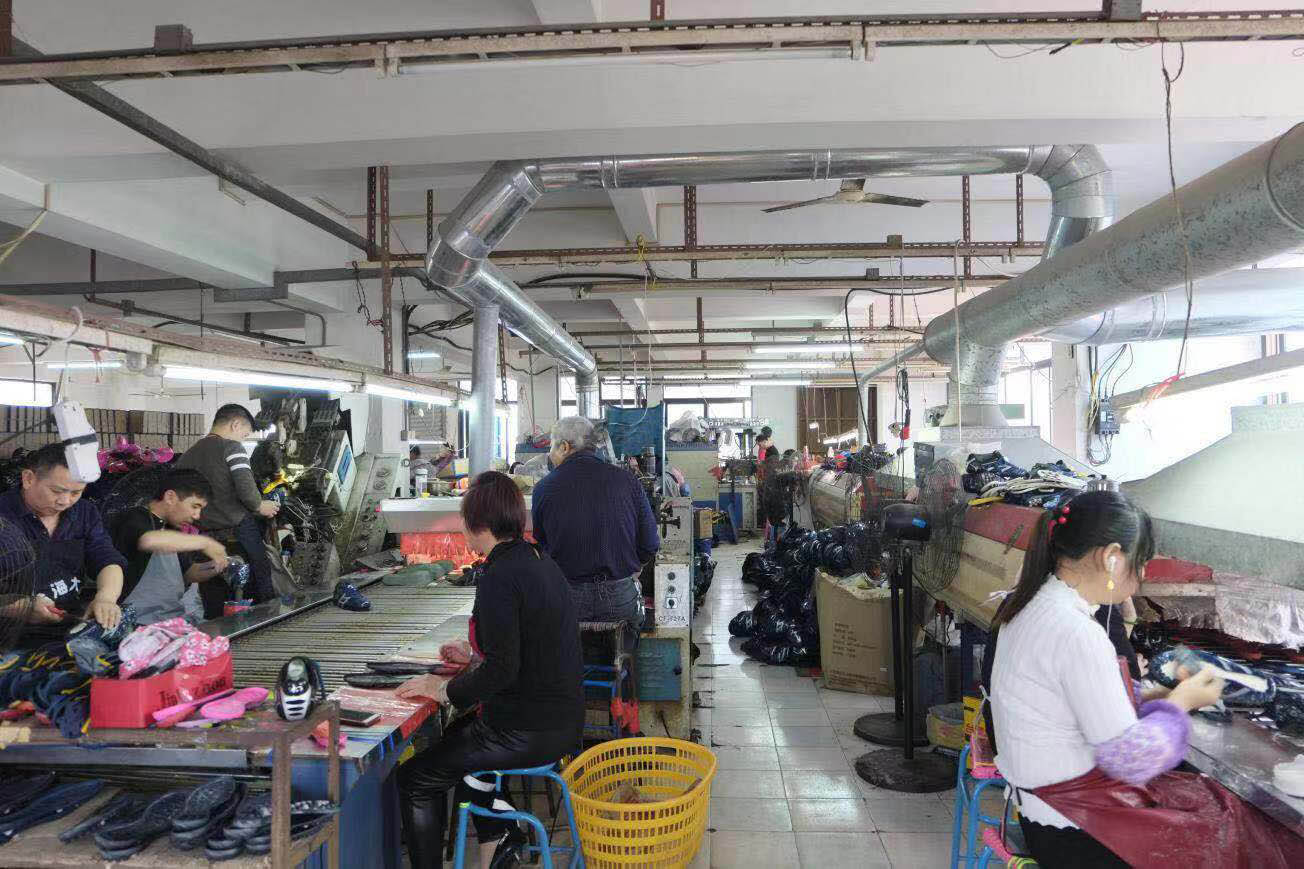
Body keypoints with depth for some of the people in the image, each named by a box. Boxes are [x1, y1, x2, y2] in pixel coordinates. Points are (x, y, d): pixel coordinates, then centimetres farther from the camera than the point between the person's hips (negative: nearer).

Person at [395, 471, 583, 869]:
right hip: (562, 719, 9)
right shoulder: (541, 561, 6)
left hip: (527, 729, -9)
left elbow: (502, 670, -23)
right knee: (458, 737, 32)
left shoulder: (499, 578, -22)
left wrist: (444, 689, -10)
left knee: (416, 778, 6)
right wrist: (475, 653, 25)